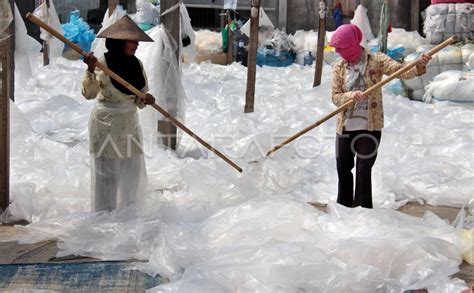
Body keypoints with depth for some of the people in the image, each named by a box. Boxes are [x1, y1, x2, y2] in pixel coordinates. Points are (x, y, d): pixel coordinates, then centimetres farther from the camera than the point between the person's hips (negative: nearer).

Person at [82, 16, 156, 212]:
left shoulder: (136, 64, 3)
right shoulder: (102, 63, -13)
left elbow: (139, 99, 8)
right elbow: (89, 93, -24)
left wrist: (145, 100, -14)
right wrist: (91, 71, -38)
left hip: (130, 123, 6)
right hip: (106, 124, -6)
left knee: (133, 172, 12)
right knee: (107, 173, 0)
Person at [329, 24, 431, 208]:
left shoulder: (376, 61, -5)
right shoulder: (339, 68, 2)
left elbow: (401, 71, -15)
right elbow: (335, 97, -4)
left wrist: (419, 66, -35)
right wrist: (351, 96, -25)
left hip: (370, 127, -4)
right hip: (345, 127, 4)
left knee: (363, 170, -5)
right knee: (343, 168, 13)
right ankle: (344, 207, 31)